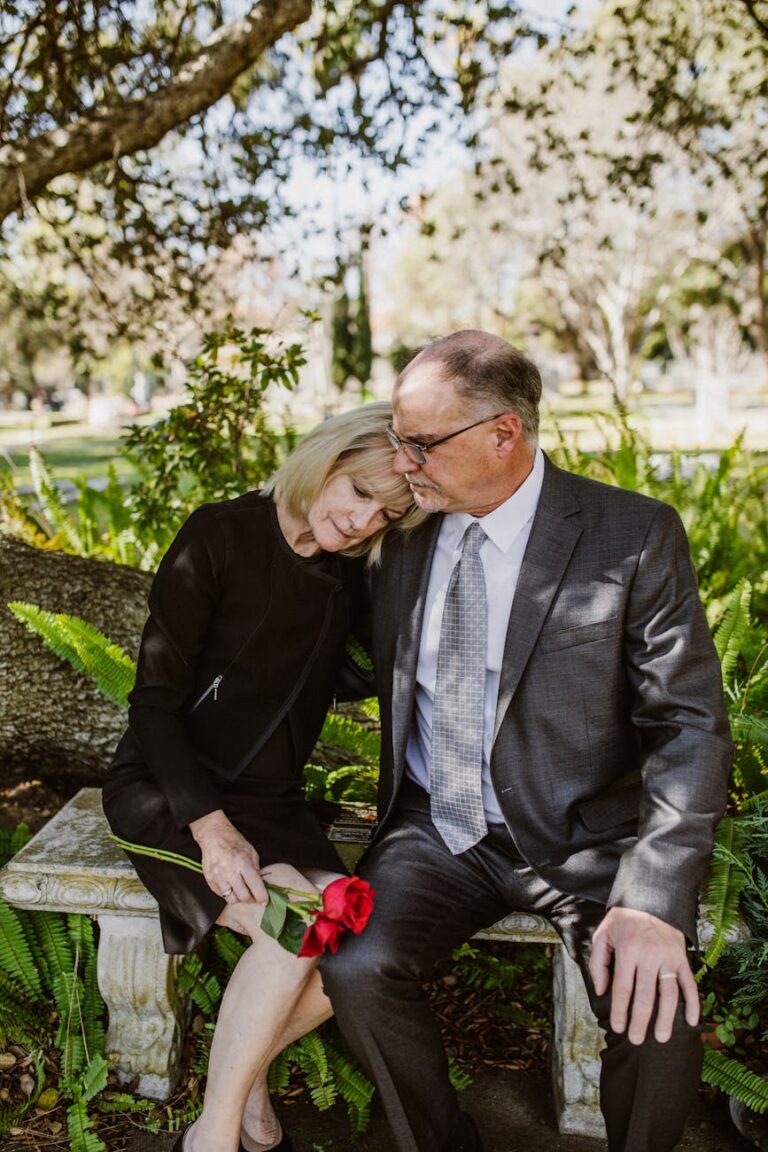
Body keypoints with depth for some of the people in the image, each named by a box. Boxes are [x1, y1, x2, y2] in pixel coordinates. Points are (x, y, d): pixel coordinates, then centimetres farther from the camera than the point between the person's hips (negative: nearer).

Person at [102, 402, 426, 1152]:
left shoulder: (352, 575, 2)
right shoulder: (221, 536, -13)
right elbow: (155, 698, -15)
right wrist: (210, 827, -23)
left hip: (268, 801, 5)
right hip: (165, 789, -5)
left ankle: (244, 1074, 6)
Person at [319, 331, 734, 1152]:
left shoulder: (635, 538, -11)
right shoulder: (404, 542, 3)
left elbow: (689, 727, -13)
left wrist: (654, 902, -23)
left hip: (584, 841, -3)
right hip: (438, 831, 3)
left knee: (655, 1014, -25)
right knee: (355, 970, -22)